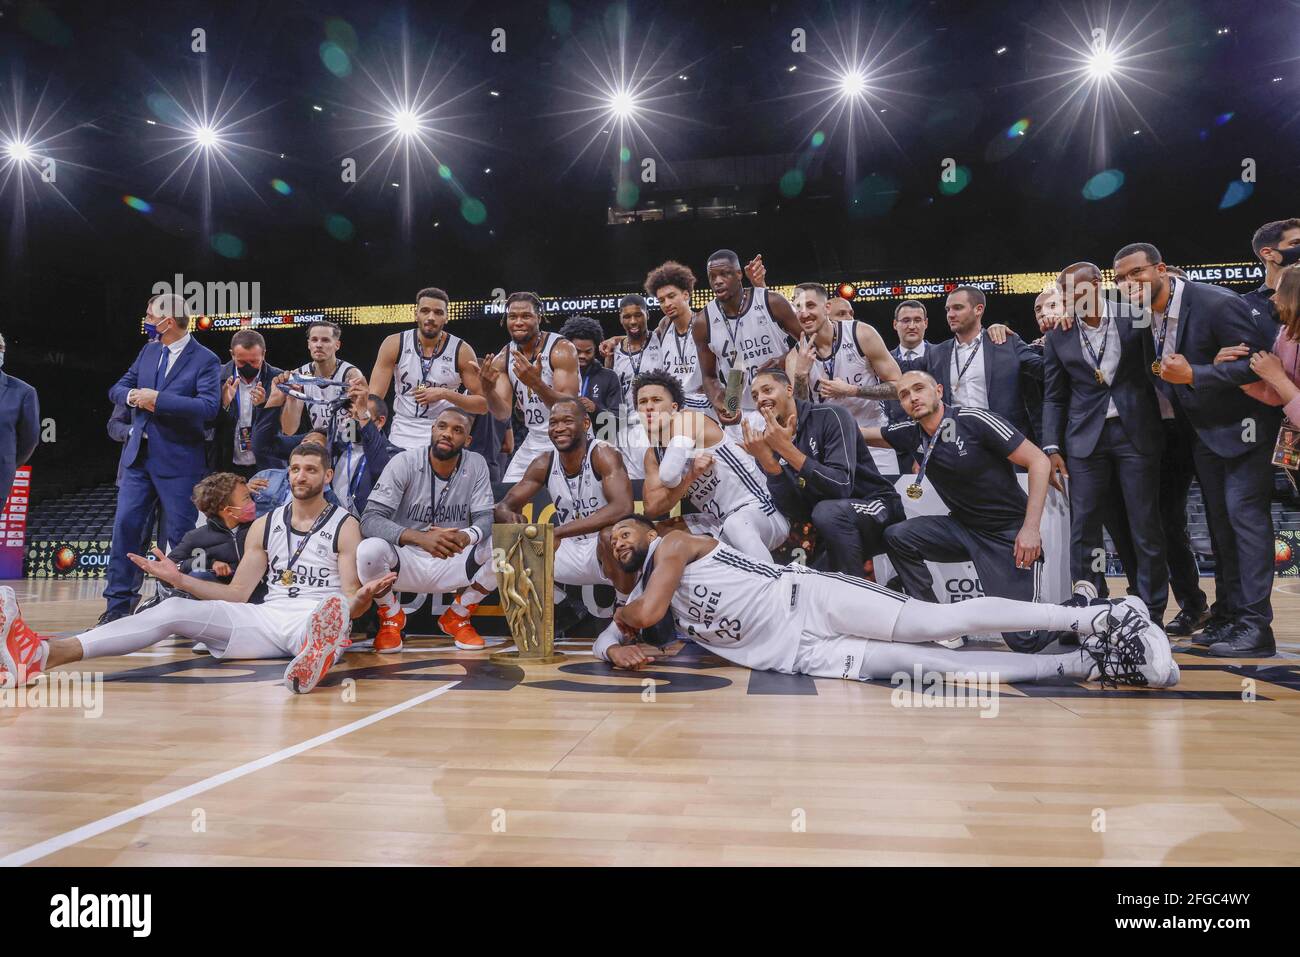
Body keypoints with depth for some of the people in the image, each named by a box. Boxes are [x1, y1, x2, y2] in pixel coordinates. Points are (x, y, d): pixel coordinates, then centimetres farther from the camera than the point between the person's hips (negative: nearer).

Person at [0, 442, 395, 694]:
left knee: (334, 609, -42)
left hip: (317, 619, -4)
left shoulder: (345, 525, 6)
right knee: (175, 609, -17)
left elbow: (351, 601, -1)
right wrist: (180, 579, 6)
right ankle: (43, 653, -33)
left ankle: (317, 655, -79)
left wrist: (363, 598, -24)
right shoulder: (265, 526, 19)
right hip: (266, 619, 5)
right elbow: (237, 593, 17)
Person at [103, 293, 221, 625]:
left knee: (178, 535, 1)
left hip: (179, 461, -6)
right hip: (139, 456, 6)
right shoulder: (148, 350, 13)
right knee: (125, 524, 2)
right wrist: (133, 395, -8)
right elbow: (118, 387, 15)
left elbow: (208, 407, -21)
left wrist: (158, 399, -20)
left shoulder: (205, 360, -8)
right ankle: (118, 603, 10)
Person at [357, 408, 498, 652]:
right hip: (406, 561, -2)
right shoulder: (404, 463, -13)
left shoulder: (476, 465, -5)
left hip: (453, 563, 2)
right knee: (369, 550, -33)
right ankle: (391, 617, 1)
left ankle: (458, 616, 5)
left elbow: (486, 518, -8)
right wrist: (421, 538, -39)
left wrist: (465, 537, -34)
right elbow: (370, 520, -20)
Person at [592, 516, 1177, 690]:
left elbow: (647, 614, -9)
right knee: (921, 665, -13)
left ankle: (1098, 617, -16)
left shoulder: (674, 543, 3)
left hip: (808, 599, -5)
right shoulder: (638, 596, 27)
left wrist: (626, 616, 15)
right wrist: (618, 649, 2)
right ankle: (1084, 665, -16)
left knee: (935, 623, -20)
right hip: (797, 652, 5)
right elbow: (607, 640, 27)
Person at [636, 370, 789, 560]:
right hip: (720, 523, 8)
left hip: (761, 510, -8)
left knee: (737, 524, -39)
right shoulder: (651, 455, 9)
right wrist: (692, 474, -15)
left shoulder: (688, 419, -12)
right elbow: (652, 507, -6)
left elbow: (669, 477, -25)